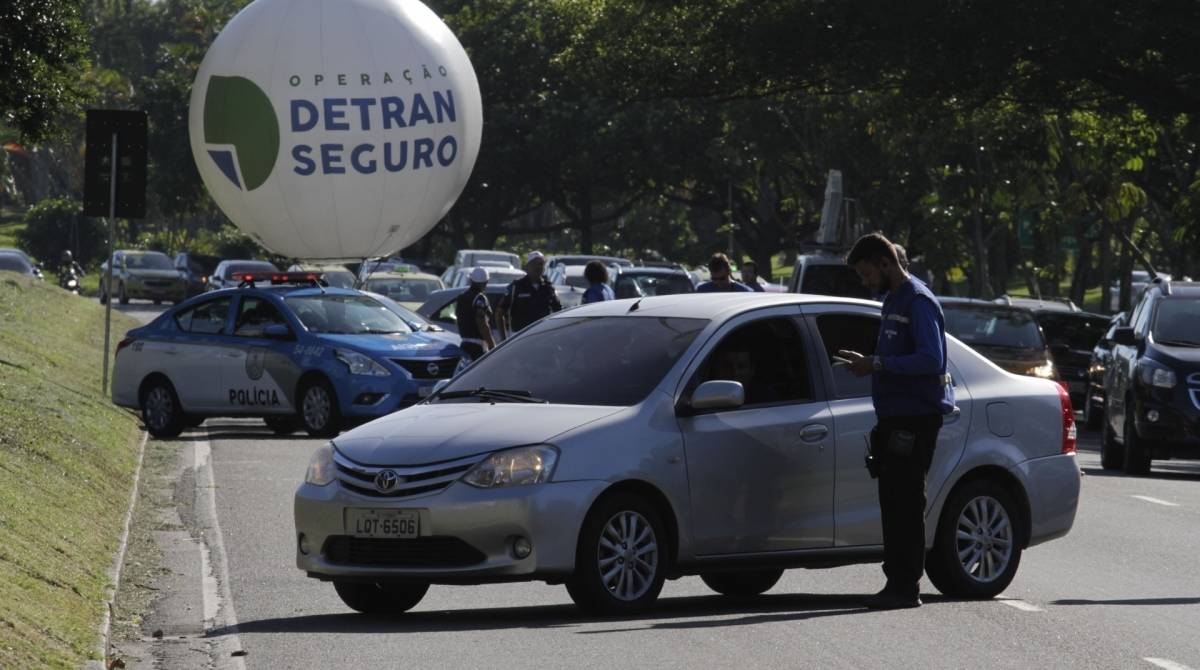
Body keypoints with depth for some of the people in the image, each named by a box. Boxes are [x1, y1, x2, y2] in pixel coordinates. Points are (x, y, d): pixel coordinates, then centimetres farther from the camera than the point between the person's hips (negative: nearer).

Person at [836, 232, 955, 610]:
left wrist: (878, 365, -21)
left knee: (906, 502, -9)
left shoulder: (918, 302, -12)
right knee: (893, 502, 11)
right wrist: (868, 363, 14)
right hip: (895, 418, 10)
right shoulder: (893, 300, 18)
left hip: (916, 418, -10)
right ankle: (897, 583, 15)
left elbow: (931, 360, -23)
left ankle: (906, 587, -7)